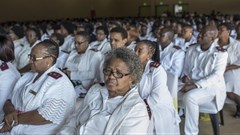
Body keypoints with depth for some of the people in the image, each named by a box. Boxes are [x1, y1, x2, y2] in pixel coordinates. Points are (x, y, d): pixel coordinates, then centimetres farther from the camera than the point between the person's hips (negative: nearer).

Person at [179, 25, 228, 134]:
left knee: (189, 97, -36)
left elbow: (216, 76, -15)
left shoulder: (220, 53, -6)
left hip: (210, 86, -5)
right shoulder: (191, 49, 9)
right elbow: (185, 68, 15)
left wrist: (195, 85, -25)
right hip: (190, 83, 5)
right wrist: (184, 76, -10)